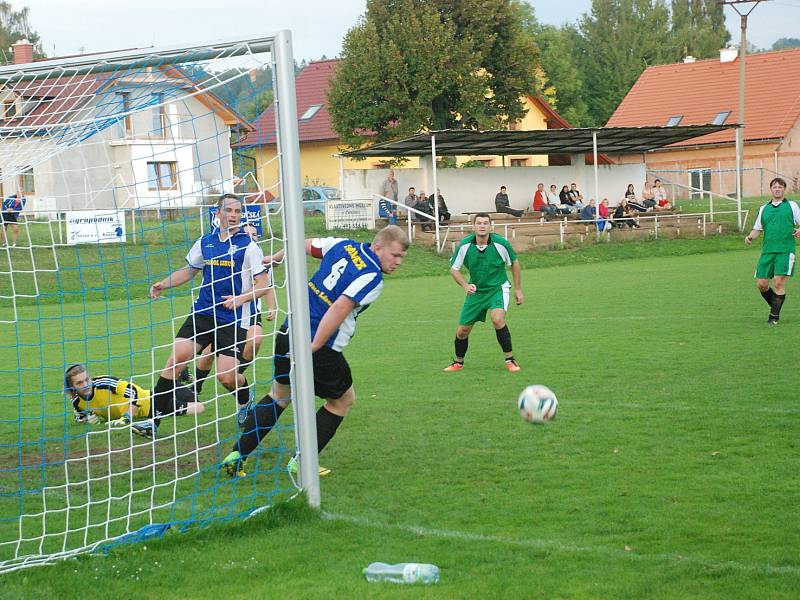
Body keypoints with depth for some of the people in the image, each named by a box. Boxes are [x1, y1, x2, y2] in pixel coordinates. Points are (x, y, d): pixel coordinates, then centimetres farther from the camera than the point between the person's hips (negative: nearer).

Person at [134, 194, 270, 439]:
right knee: (177, 356, -13)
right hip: (203, 313, 4)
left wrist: (241, 298, -22)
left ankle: (245, 400, 29)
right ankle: (154, 420, -9)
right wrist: (164, 284, 11)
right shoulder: (205, 242, 10)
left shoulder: (248, 245, -5)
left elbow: (263, 284, -6)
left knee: (227, 377, -10)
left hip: (234, 320, -4)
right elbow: (189, 270, 25)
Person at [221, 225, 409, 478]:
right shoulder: (372, 278, -16)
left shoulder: (343, 246, 5)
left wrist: (274, 258, 37)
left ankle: (237, 455, 21)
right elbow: (339, 309, -27)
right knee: (343, 399, 18)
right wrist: (312, 349, -25)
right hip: (321, 348, -7)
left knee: (278, 397, 25)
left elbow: (305, 244, 19)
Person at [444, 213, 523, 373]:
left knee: (497, 319, -30)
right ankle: (458, 362, 30)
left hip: (498, 288, -3)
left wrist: (518, 289, 4)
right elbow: (454, 268, 1)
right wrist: (465, 285, -16)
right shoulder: (464, 245, -13)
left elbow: (514, 263, 2)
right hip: (476, 291, 3)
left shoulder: (501, 243, -16)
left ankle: (510, 360, -14)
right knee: (462, 331, 3)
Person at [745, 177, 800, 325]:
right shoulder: (764, 209, 17)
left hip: (785, 250, -4)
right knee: (761, 284, -1)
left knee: (779, 282, -13)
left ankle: (774, 315, -3)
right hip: (767, 250, 4)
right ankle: (775, 306, 23)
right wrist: (750, 237, -2)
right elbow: (757, 229, 19)